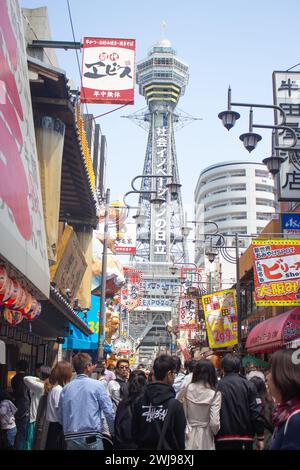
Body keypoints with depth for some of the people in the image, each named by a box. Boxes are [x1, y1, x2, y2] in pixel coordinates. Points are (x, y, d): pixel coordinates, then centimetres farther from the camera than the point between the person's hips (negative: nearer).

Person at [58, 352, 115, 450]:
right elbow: (109, 412, -5)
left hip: (71, 439, 4)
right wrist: (113, 432, 8)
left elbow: (60, 417, 11)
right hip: (92, 439, -4)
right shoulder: (97, 385, -3)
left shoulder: (66, 388, 7)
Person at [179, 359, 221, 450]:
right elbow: (214, 423, -15)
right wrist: (216, 432, 5)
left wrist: (186, 429, 10)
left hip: (189, 435, 2)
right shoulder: (215, 394, -14)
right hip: (205, 435, -2)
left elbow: (183, 413, -3)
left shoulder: (187, 389, -6)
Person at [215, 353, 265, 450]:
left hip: (223, 439, 0)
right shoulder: (248, 385, -4)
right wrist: (260, 437, 2)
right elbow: (256, 412, -6)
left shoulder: (217, 386, -5)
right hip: (245, 438, 0)